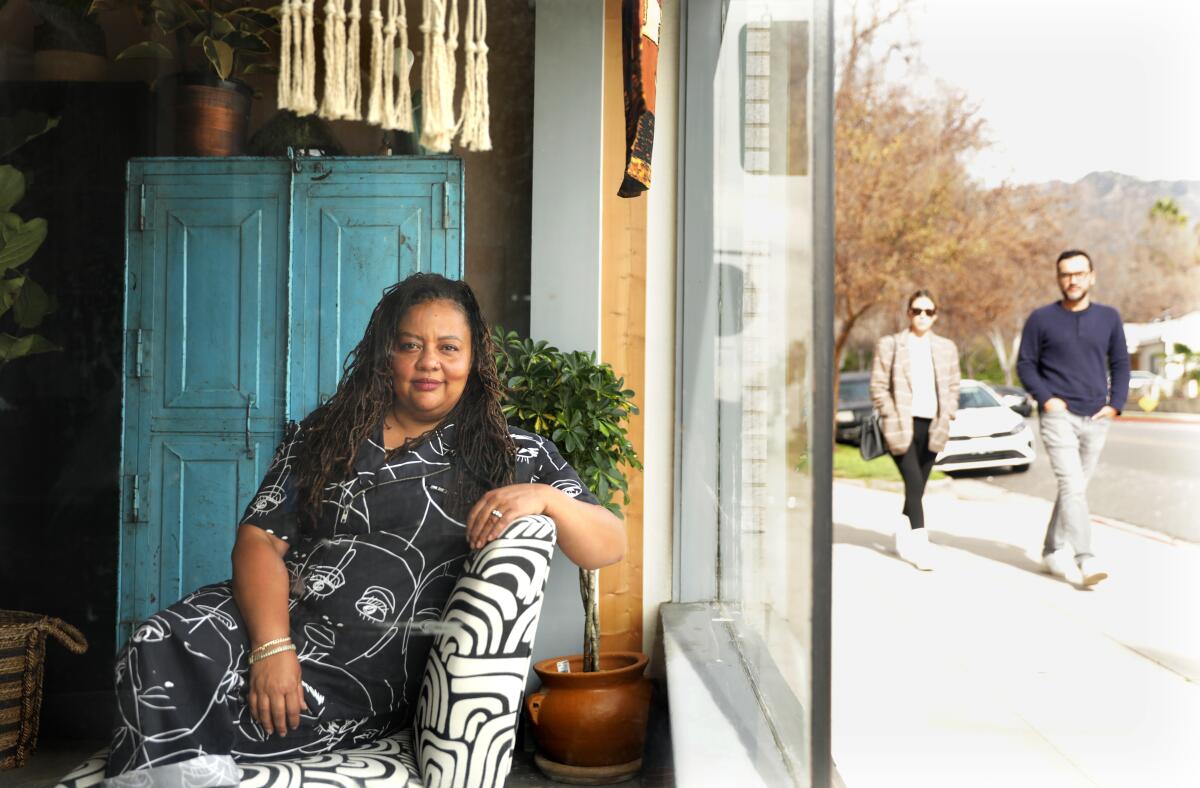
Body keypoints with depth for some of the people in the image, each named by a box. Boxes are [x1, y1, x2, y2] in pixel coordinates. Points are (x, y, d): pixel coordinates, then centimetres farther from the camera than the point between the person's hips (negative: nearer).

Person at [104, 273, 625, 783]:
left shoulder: (512, 454, 7)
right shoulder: (321, 435, 13)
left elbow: (610, 546, 1)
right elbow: (261, 539, 3)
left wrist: (544, 497, -20)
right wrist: (271, 646, -14)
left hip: (374, 671, -4)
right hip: (274, 623, 4)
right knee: (158, 651, -26)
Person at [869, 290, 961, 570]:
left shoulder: (946, 348, 13)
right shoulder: (889, 345, 2)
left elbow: (953, 385, 19)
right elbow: (878, 387, 0)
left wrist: (946, 416, 6)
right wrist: (893, 417, -8)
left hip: (932, 428, 4)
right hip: (902, 427, -4)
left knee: (917, 486, 10)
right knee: (914, 483, -15)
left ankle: (903, 537, 26)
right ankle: (920, 544, -16)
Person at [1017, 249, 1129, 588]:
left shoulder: (1108, 317, 8)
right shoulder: (1042, 318, 0)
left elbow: (1120, 363, 14)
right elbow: (1025, 363, 3)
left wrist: (1116, 404, 3)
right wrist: (1045, 397, -10)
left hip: (1096, 419, 4)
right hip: (1059, 416, -4)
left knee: (1075, 488, 11)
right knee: (1072, 486, -15)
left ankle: (1054, 551, 24)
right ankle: (1085, 560, -19)